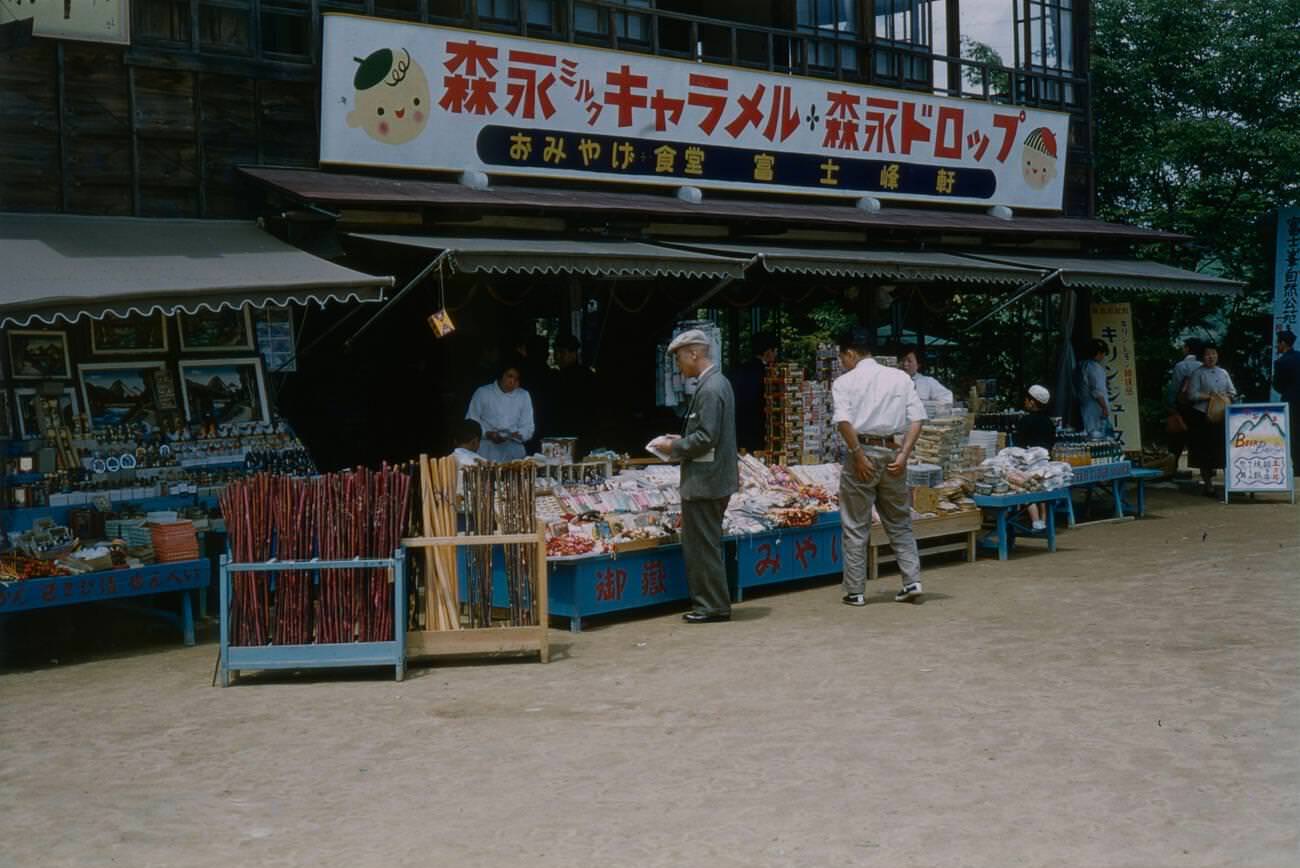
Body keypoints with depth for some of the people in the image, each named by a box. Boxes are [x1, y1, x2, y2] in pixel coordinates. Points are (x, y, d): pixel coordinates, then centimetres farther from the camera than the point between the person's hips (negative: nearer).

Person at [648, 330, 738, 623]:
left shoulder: (709, 389, -18)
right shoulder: (718, 382, 14)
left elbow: (706, 438, -22)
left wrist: (674, 447, -10)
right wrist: (681, 440, 13)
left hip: (704, 482, -10)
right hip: (716, 478, 10)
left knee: (703, 545, -3)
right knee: (702, 544, 16)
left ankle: (714, 607, 4)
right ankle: (709, 603, 22)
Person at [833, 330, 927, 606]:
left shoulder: (844, 382, -1)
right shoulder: (900, 377, 9)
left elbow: (843, 421, -17)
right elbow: (917, 418, 1)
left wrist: (858, 454, -12)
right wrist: (904, 454, -2)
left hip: (863, 452, -3)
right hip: (892, 453, 3)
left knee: (855, 527, 6)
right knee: (899, 523, 16)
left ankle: (855, 591, 8)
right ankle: (912, 581, 9)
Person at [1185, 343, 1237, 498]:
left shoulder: (1223, 373, 14)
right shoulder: (1198, 373, -1)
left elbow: (1232, 392, 15)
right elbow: (1192, 394, -8)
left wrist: (1225, 396, -5)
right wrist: (1209, 396, -15)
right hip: (1203, 415, -4)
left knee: (1224, 449, 1)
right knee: (1205, 451, -1)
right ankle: (1208, 484, 5)